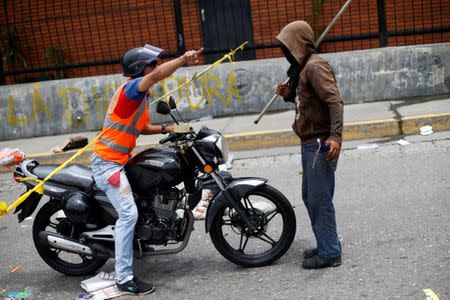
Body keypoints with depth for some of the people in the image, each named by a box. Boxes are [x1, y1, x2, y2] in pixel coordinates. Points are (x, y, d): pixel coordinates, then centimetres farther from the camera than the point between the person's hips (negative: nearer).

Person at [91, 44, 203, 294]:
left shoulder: (141, 95, 16)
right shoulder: (131, 87, -15)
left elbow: (141, 127, 23)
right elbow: (156, 76, -36)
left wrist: (164, 129, 8)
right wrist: (183, 59, -46)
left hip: (119, 160, 10)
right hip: (108, 161, -10)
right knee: (129, 213, -15)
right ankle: (124, 278, -11)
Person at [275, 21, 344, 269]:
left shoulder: (315, 66, -14)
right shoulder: (302, 67, 17)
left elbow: (334, 101, -23)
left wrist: (335, 136, -32)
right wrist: (289, 95, 4)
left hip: (320, 144, -11)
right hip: (309, 143, 11)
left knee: (320, 200, -5)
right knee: (309, 197, 17)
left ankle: (329, 253, 5)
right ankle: (325, 246, 28)